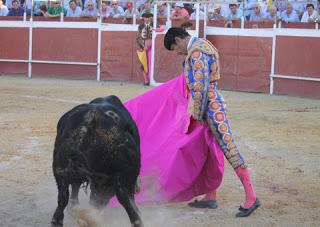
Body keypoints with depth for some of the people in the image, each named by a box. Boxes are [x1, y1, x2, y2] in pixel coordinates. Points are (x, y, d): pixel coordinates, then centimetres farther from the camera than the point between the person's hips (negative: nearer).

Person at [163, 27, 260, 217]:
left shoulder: (196, 53, -15)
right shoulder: (200, 46, 17)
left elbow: (201, 86, -19)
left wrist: (197, 115, -13)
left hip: (211, 107, -11)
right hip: (209, 107, 11)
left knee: (228, 148, -10)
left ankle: (251, 197, -10)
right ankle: (210, 198, 20)